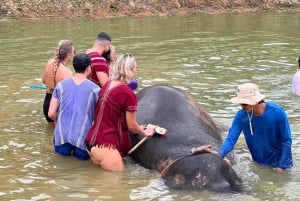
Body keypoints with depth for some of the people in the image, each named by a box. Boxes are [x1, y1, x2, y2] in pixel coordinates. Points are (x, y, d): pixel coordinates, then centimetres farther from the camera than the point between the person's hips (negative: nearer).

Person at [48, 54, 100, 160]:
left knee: (62, 156, 23)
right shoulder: (94, 89, -2)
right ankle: (79, 152, -9)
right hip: (82, 138, -3)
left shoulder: (61, 85, 4)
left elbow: (51, 113, 1)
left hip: (62, 136, 3)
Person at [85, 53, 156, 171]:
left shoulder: (107, 85, 9)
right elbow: (131, 126, -4)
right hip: (104, 147, -9)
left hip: (91, 142, 9)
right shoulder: (128, 94, -14)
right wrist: (144, 132, 18)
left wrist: (138, 129, 29)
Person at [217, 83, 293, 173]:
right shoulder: (241, 116, -16)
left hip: (280, 160, -3)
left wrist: (281, 166, -18)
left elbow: (286, 141, -16)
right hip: (259, 163, 3)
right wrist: (220, 154, -39)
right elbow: (231, 139, -20)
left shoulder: (277, 112, -23)